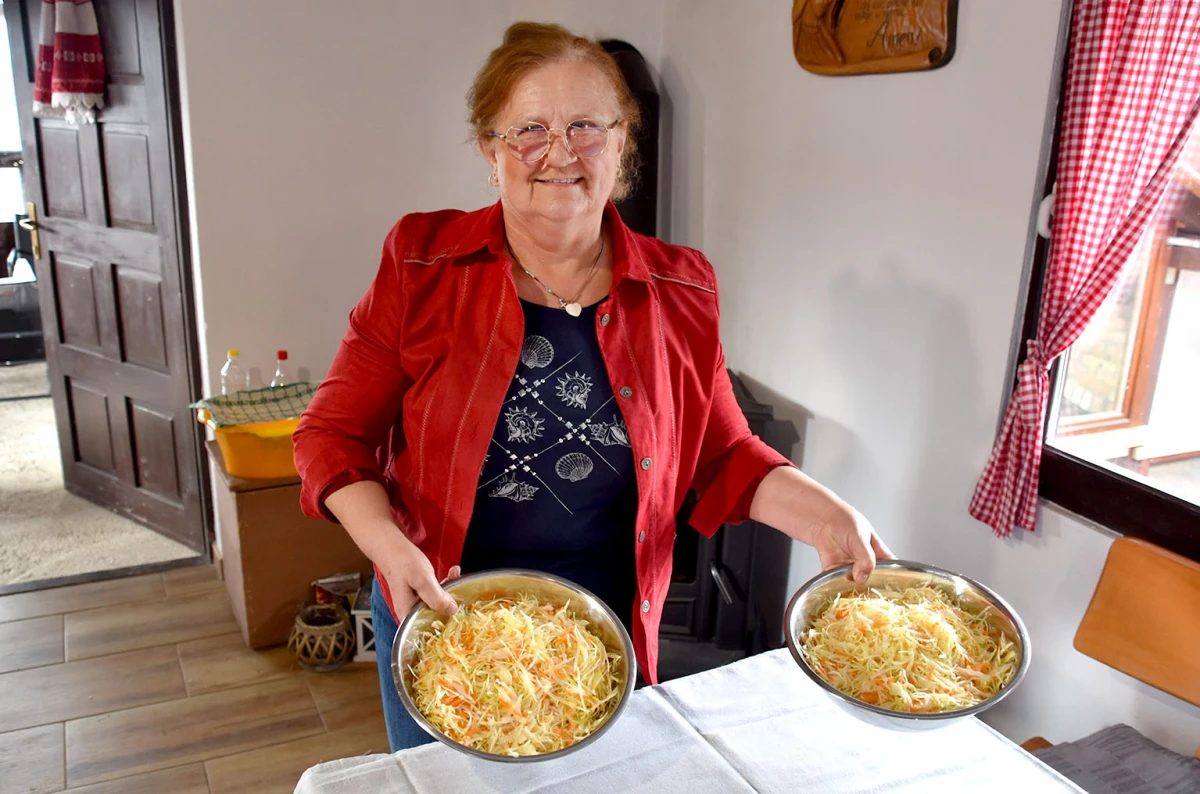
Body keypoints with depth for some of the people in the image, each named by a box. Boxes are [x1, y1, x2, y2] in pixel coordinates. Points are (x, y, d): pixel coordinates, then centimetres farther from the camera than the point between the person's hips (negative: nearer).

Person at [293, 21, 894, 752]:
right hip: (438, 621, -1)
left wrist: (821, 516, -11)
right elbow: (334, 435, -6)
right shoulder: (425, 268, -10)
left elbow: (723, 457, 4)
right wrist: (391, 546, -22)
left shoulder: (677, 293, -5)